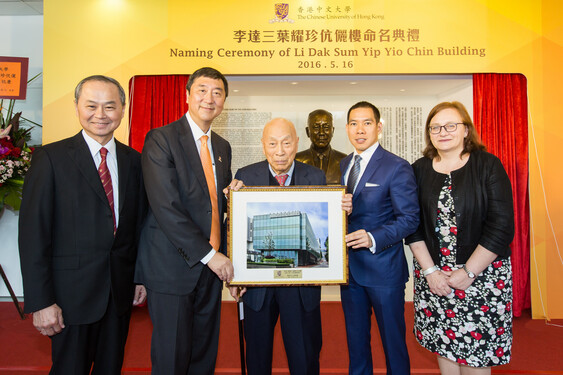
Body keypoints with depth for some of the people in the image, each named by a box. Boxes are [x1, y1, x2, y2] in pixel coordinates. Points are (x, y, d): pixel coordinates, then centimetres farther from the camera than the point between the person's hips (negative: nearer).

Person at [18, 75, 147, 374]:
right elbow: (33, 234, -10)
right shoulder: (51, 158, -7)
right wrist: (40, 302, -13)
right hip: (72, 292, -3)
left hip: (121, 291, 4)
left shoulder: (132, 160, 5)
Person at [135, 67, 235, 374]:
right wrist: (209, 255, -18)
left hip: (212, 265, 6)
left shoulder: (222, 147, 13)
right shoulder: (161, 139, -9)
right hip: (173, 266, -6)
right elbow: (166, 207, -18)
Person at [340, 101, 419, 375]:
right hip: (349, 267, 6)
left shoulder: (397, 167, -11)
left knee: (393, 339, 11)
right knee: (355, 337, 20)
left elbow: (409, 218, -14)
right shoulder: (343, 165, 9)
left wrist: (373, 238, -27)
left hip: (383, 268, -6)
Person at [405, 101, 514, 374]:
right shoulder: (419, 170, 3)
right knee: (443, 344, 12)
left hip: (481, 274, -2)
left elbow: (502, 226, -9)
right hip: (432, 273, 3)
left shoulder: (488, 165, -5)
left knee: (476, 353, 4)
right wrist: (429, 270, -5)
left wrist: (468, 273, -11)